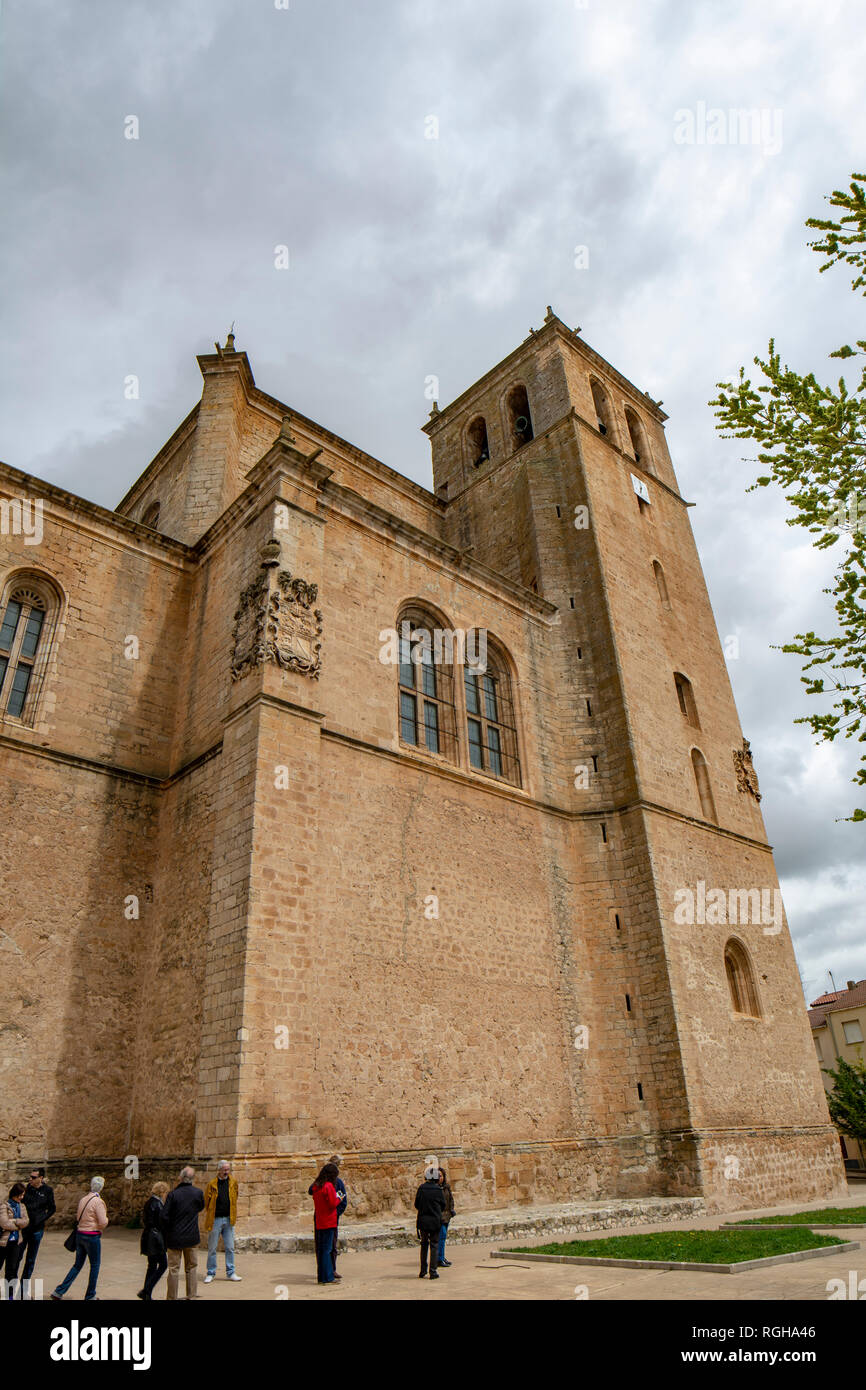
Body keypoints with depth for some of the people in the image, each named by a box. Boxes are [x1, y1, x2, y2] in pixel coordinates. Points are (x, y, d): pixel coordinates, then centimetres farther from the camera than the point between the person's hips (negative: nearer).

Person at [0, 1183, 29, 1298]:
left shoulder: (22, 1206, 7)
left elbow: (26, 1221, -2)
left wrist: (13, 1221, -15)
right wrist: (19, 1225, -7)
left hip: (16, 1241, 4)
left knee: (12, 1269, 7)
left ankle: (10, 1295, 16)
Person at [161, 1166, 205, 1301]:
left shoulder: (173, 1195, -13)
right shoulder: (198, 1192, -7)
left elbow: (164, 1217, -13)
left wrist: (166, 1232, 4)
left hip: (174, 1238, -2)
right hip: (192, 1238, 2)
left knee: (173, 1269, 10)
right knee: (192, 1267, 15)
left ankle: (171, 1296, 14)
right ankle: (191, 1295, 19)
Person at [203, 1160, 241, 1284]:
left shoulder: (233, 1182, 3)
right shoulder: (212, 1184, -7)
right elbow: (206, 1201, -2)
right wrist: (208, 1216, -4)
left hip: (229, 1219, 3)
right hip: (215, 1219, -3)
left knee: (230, 1248, 8)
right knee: (212, 1248, 6)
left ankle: (230, 1272, 18)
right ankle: (210, 1273, 20)